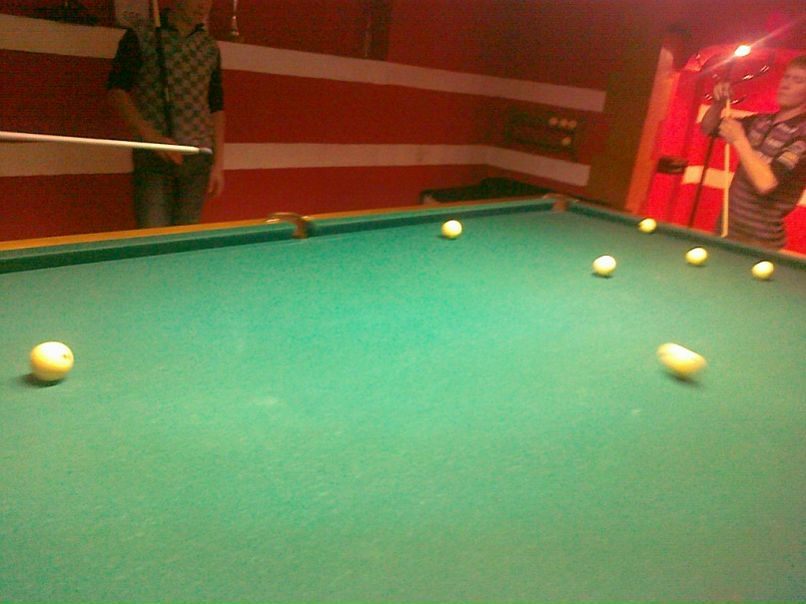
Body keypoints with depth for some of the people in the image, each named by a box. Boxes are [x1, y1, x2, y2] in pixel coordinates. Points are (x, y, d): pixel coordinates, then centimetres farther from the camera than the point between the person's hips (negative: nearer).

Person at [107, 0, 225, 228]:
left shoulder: (210, 47, 11)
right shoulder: (141, 34, 0)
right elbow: (116, 90, -3)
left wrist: (218, 164, 6)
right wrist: (153, 137, -15)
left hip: (198, 157, 3)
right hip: (153, 156, -3)